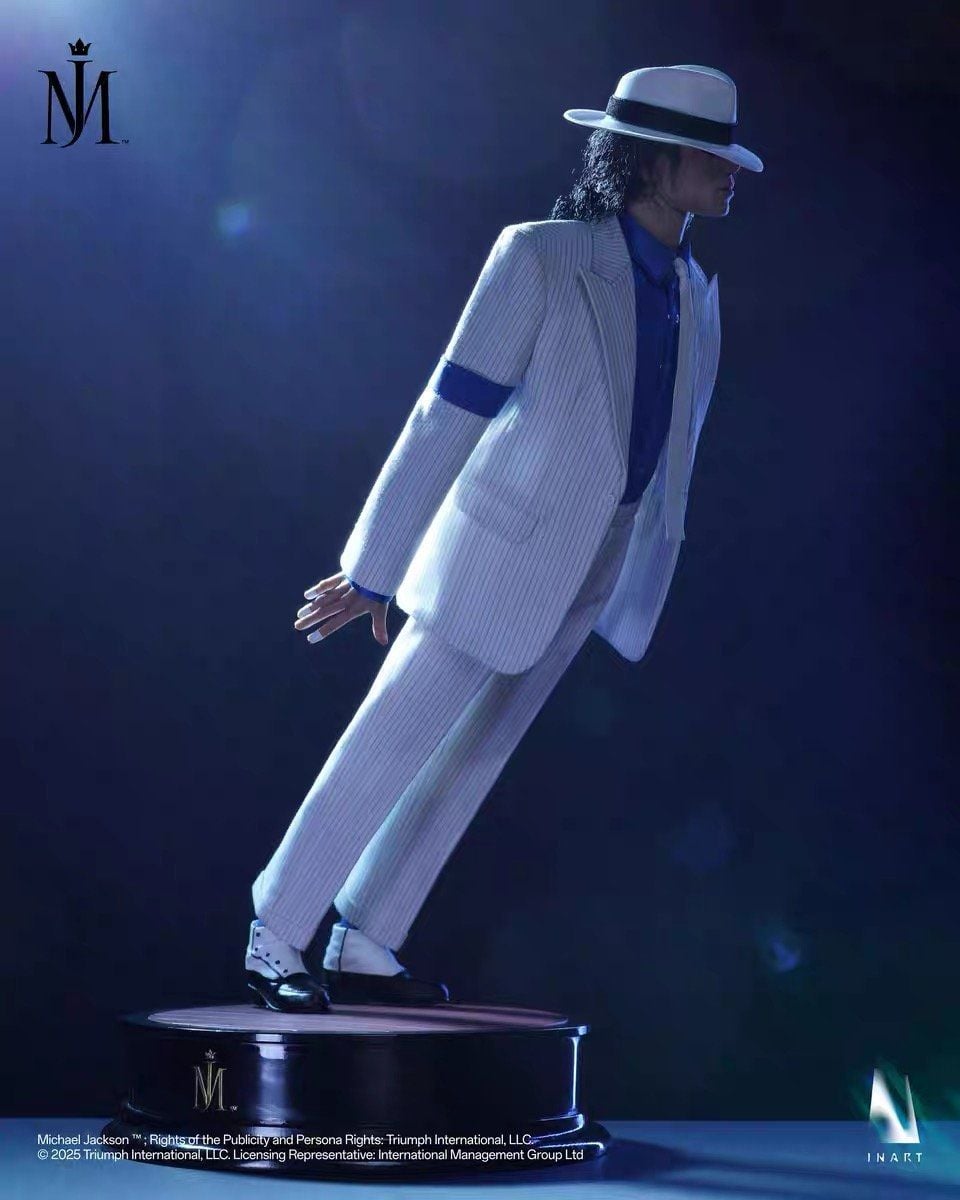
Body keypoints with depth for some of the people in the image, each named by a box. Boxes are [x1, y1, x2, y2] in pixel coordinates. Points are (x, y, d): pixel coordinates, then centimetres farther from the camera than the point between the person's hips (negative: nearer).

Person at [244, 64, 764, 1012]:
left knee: (467, 766, 14)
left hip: (586, 578, 7)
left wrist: (643, 580, 16)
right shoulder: (538, 258, -15)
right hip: (500, 552, -7)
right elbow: (447, 415, -16)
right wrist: (373, 570, -14)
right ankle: (273, 942, 14)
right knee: (383, 753, -1)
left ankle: (363, 951, 26)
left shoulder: (694, 294, 5)